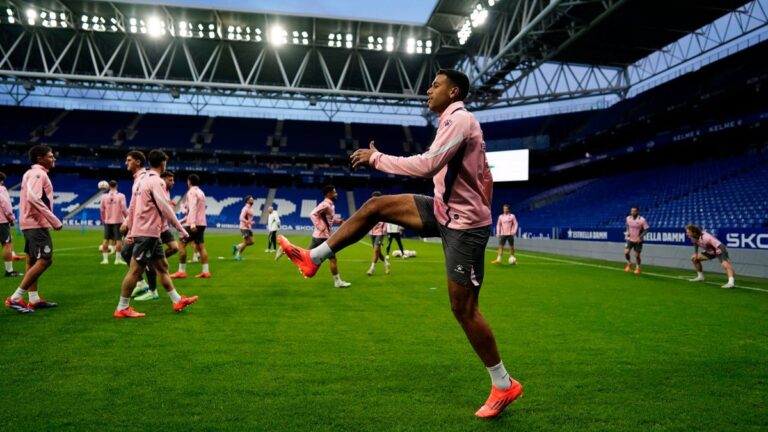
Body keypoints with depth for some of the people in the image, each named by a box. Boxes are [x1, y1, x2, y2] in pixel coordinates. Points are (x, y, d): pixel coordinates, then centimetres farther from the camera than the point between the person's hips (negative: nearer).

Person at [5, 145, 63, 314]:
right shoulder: (38, 173, -13)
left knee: (33, 260, 12)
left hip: (31, 223, 11)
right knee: (45, 260, -12)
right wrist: (55, 221, -25)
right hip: (37, 224, -11)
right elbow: (34, 198, -25)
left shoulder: (32, 173, 18)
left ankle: (34, 299, 17)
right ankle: (15, 298, -10)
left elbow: (31, 197, 19)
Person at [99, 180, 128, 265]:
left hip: (107, 221, 3)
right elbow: (123, 209, -8)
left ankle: (105, 258, 11)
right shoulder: (121, 196, -7)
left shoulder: (104, 196, 2)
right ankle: (118, 259, 0)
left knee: (106, 239, 9)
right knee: (118, 239, 0)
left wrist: (103, 219, 19)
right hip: (118, 221, -3)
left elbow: (102, 209, 6)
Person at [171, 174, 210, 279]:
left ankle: (181, 271, -4)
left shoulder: (192, 192, -8)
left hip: (194, 224, -8)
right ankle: (205, 271, 3)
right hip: (201, 223, 8)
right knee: (201, 246, 7)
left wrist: (192, 223, -33)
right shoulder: (200, 192, 19)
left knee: (182, 244, -2)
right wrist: (183, 220, 34)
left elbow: (193, 208, -23)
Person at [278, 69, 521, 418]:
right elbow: (484, 174, 20)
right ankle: (313, 258, 10)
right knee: (375, 206, 3)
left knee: (464, 309, -4)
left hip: (463, 224, -10)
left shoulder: (459, 119, -18)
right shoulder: (456, 121, 13)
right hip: (445, 212, 10)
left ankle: (504, 386, 12)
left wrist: (376, 158, -19)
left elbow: (426, 166, -29)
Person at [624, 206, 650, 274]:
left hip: (638, 240, -3)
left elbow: (646, 229, -13)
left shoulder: (642, 220, -18)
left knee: (637, 255, 2)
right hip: (630, 239, 3)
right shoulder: (628, 218, -5)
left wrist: (640, 237, -22)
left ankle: (638, 268, 25)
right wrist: (628, 232, -1)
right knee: (626, 252, -10)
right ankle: (629, 264, 17)